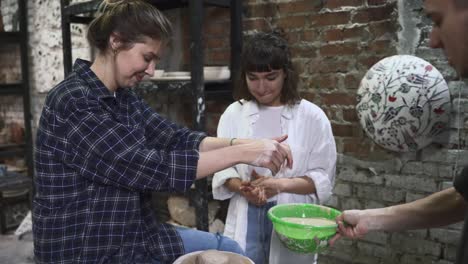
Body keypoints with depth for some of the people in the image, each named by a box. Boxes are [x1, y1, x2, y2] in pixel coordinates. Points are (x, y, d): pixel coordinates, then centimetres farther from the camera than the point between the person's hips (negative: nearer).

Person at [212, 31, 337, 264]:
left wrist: (280, 184, -19)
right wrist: (243, 188, -18)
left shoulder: (312, 116, -5)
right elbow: (221, 166, 2)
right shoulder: (233, 113, 1)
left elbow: (322, 177, -5)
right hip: (246, 219, 2)